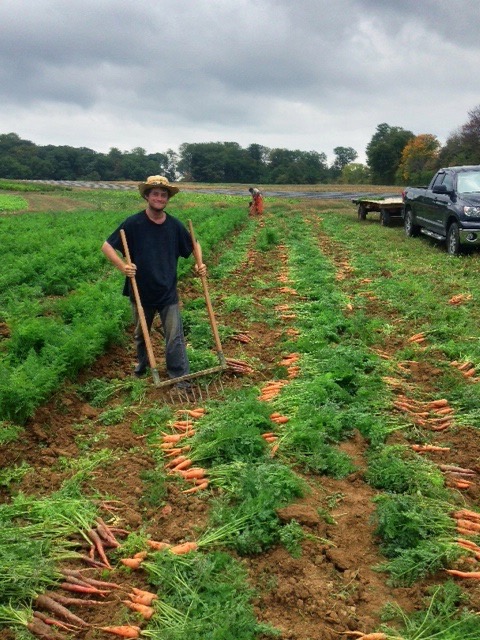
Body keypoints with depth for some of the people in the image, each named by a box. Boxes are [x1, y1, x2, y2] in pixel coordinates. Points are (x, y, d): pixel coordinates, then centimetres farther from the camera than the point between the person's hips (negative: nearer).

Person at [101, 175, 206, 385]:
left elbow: (194, 245, 14)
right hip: (141, 291, 0)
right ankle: (141, 367, 44)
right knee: (141, 335, 20)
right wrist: (122, 266, -24)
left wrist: (199, 264, -4)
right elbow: (106, 246, -9)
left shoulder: (175, 225, -3)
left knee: (175, 337, -2)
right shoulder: (133, 223, -12)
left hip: (168, 292, 0)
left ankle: (180, 378, 7)